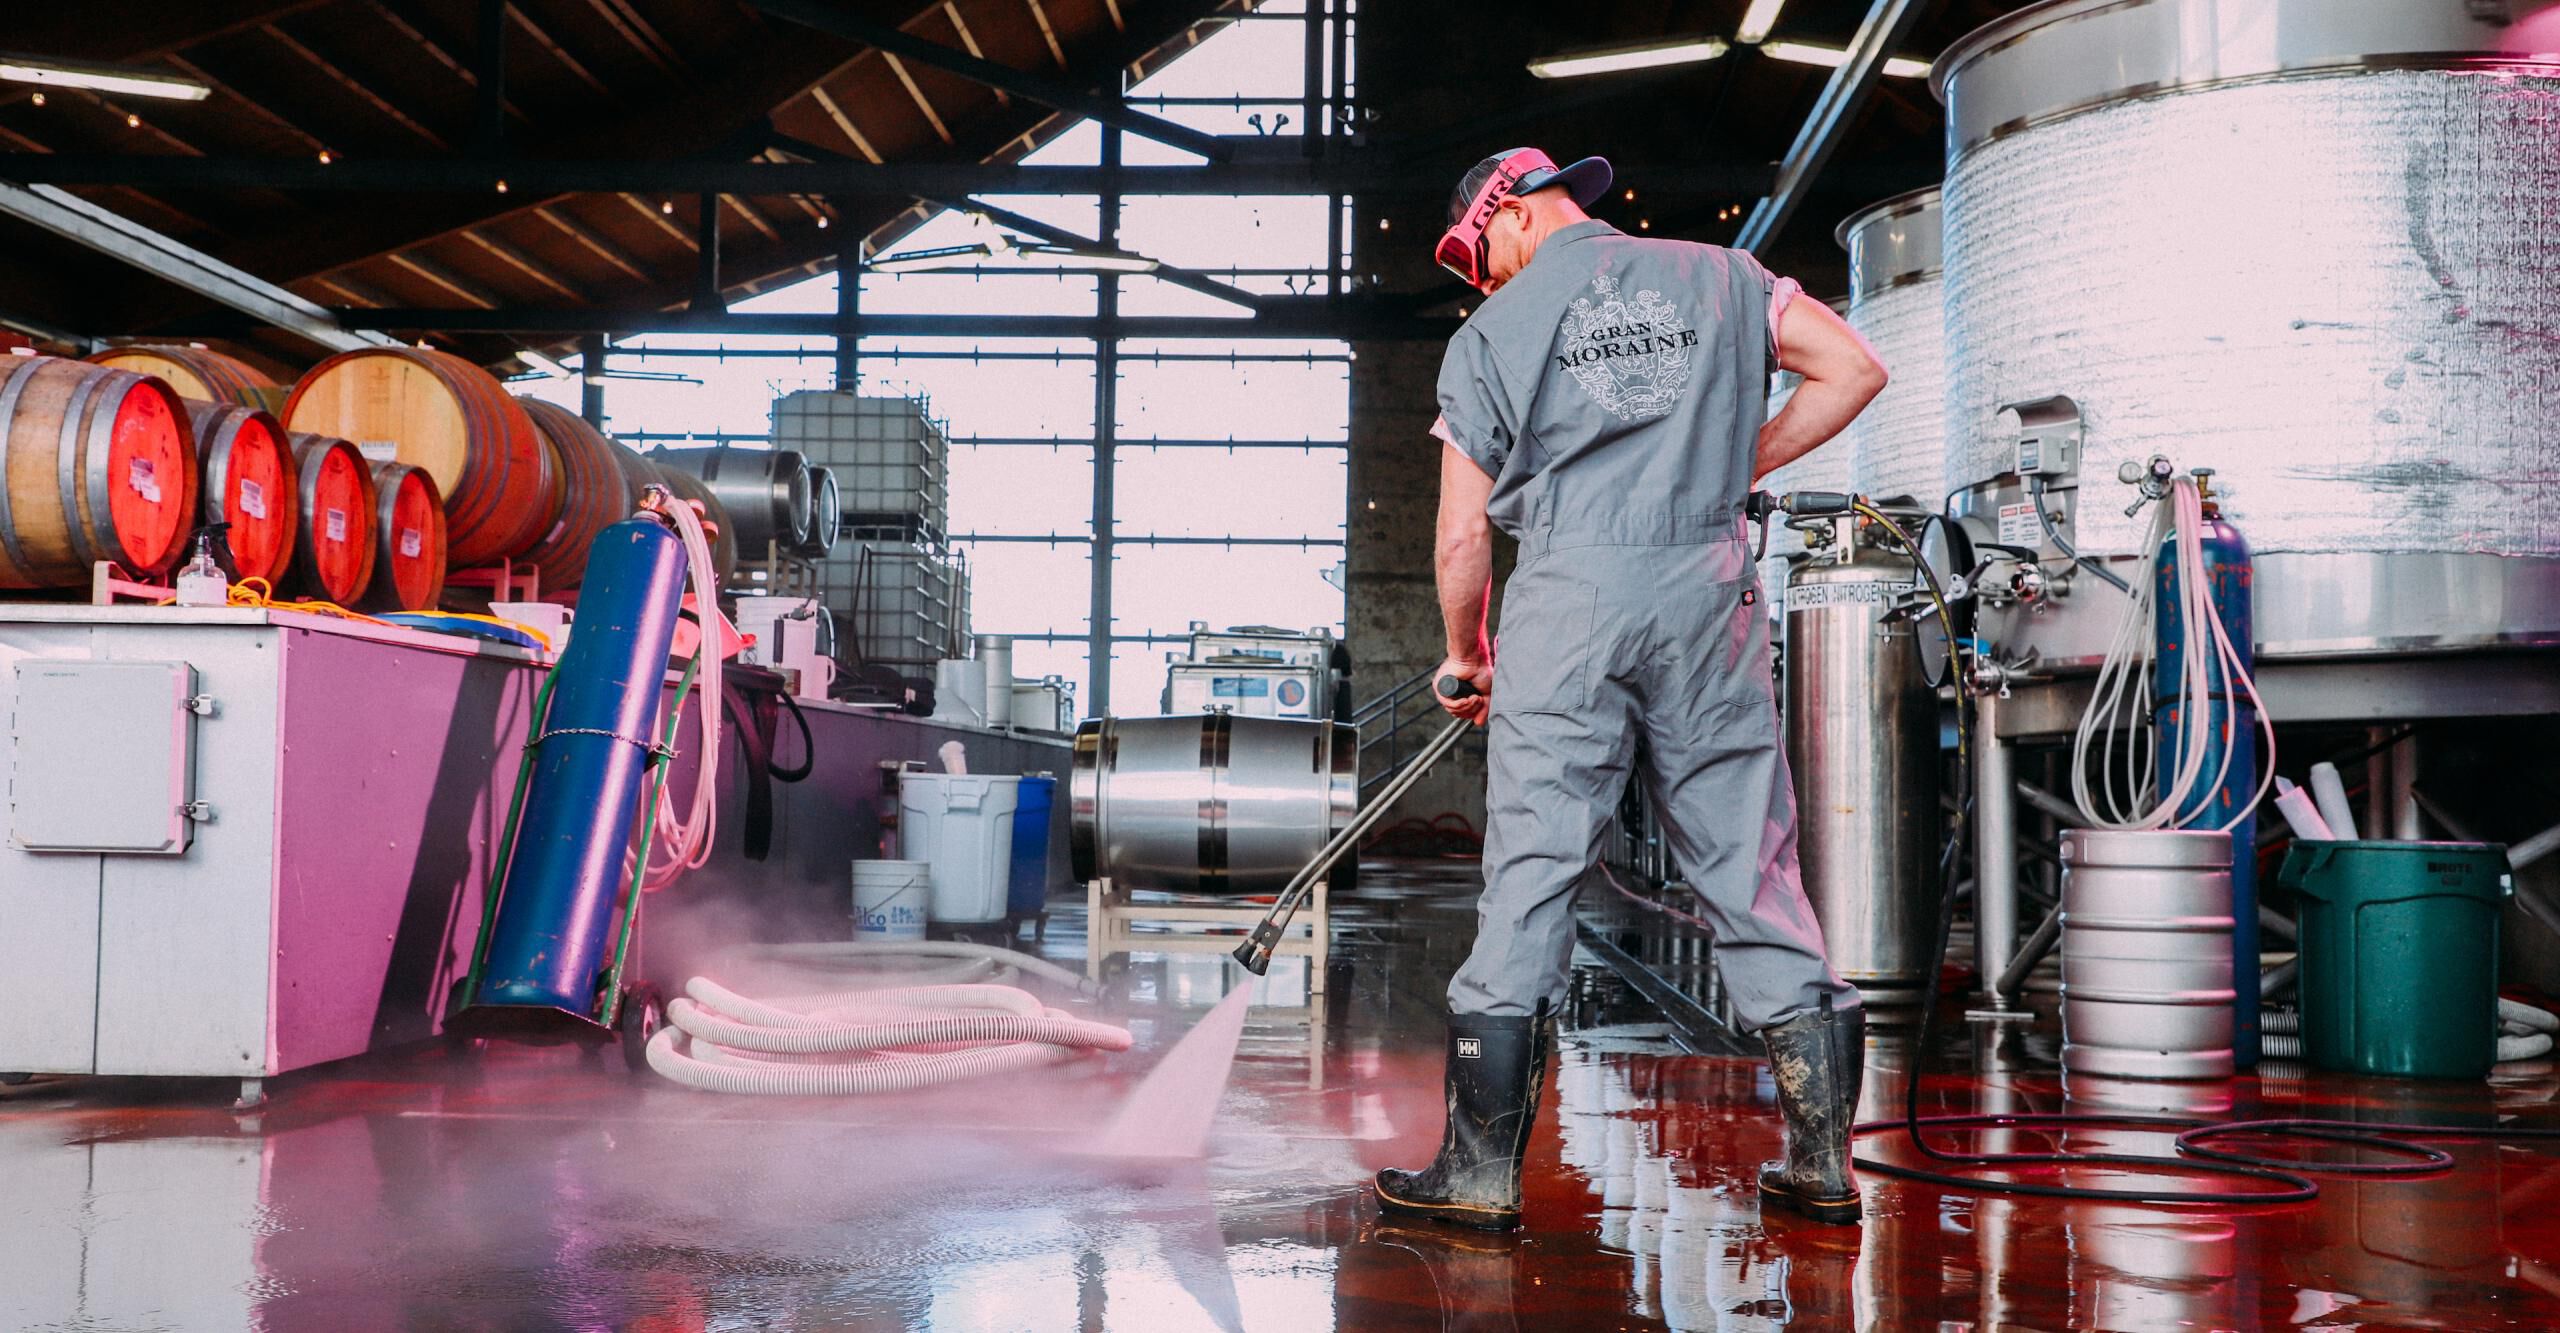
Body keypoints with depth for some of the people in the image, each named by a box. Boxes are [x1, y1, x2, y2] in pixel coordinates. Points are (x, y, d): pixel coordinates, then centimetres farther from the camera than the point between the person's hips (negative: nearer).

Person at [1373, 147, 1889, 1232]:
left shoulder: (1490, 333, 8)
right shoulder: (1717, 276, 15)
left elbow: (1462, 539, 6)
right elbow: (1854, 368, 8)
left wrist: (1465, 656, 22)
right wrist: (1736, 466, 14)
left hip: (1568, 594, -2)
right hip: (1709, 586, 2)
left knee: (1531, 872, 0)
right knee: (1751, 866, 7)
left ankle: (1482, 1171, 3)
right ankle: (1823, 1162, 12)